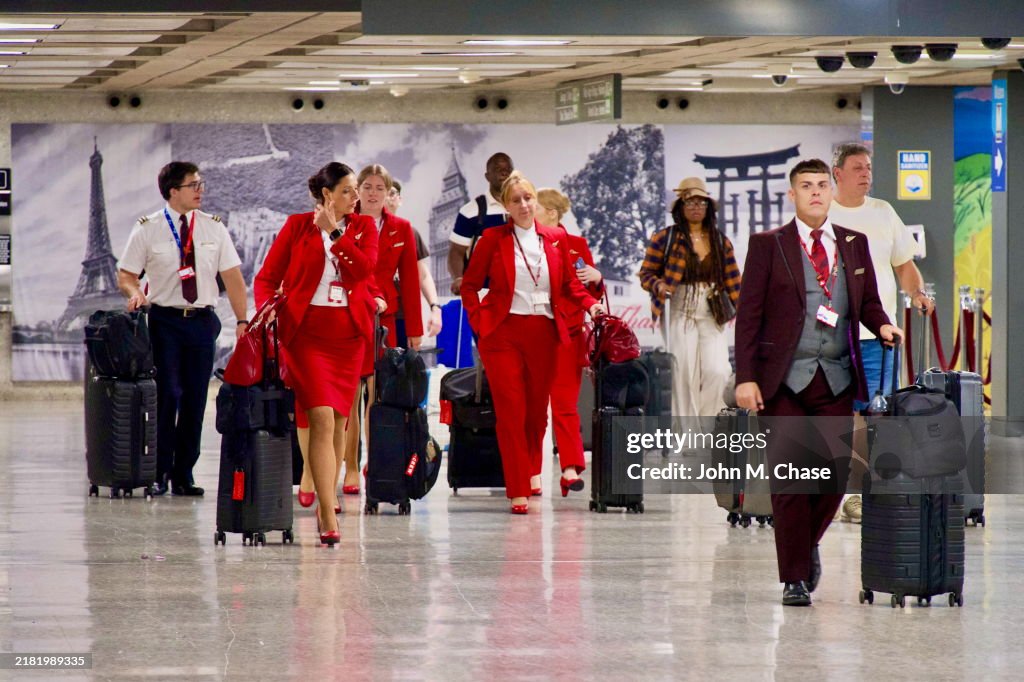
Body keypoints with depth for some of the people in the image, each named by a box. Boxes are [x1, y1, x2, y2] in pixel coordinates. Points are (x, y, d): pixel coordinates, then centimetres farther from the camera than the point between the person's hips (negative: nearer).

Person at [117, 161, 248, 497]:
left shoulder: (213, 228, 5)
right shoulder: (147, 229, -1)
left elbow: (232, 276, 4)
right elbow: (126, 274, 4)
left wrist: (242, 321, -4)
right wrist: (135, 292, -19)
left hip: (202, 320, 3)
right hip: (165, 319, -3)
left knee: (196, 399, 4)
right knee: (168, 394, -11)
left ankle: (184, 475, 13)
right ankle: (159, 472, -2)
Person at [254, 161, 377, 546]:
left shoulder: (363, 226, 10)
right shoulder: (297, 226, 4)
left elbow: (365, 268, -8)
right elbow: (267, 277, 5)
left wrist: (334, 231, -9)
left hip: (349, 332, 3)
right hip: (306, 330, -3)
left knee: (339, 421, 8)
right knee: (322, 419, -15)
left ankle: (325, 506, 23)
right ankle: (329, 518, -19)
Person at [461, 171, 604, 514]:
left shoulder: (556, 239, 9)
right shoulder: (493, 238, 2)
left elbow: (570, 284, 14)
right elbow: (470, 284, 6)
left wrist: (590, 304, -4)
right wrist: (478, 320, -5)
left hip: (544, 333, 3)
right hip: (503, 332, -3)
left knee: (537, 411, 9)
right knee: (511, 412, -7)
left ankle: (531, 475, 31)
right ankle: (518, 491, -5)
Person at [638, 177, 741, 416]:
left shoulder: (721, 242, 10)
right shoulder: (664, 239, 1)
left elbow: (733, 281, 12)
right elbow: (646, 273, 4)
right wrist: (659, 286, -17)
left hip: (711, 318, 2)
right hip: (680, 316, -2)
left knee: (718, 371, -12)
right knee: (685, 378, -4)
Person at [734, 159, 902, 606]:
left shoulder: (854, 245, 14)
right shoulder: (767, 246, 3)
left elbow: (867, 301, 18)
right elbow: (748, 314, -1)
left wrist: (882, 325, -6)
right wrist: (746, 377, -9)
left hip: (837, 380, 3)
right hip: (785, 380, -3)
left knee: (835, 475, 0)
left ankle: (807, 543, 29)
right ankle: (795, 577, 3)